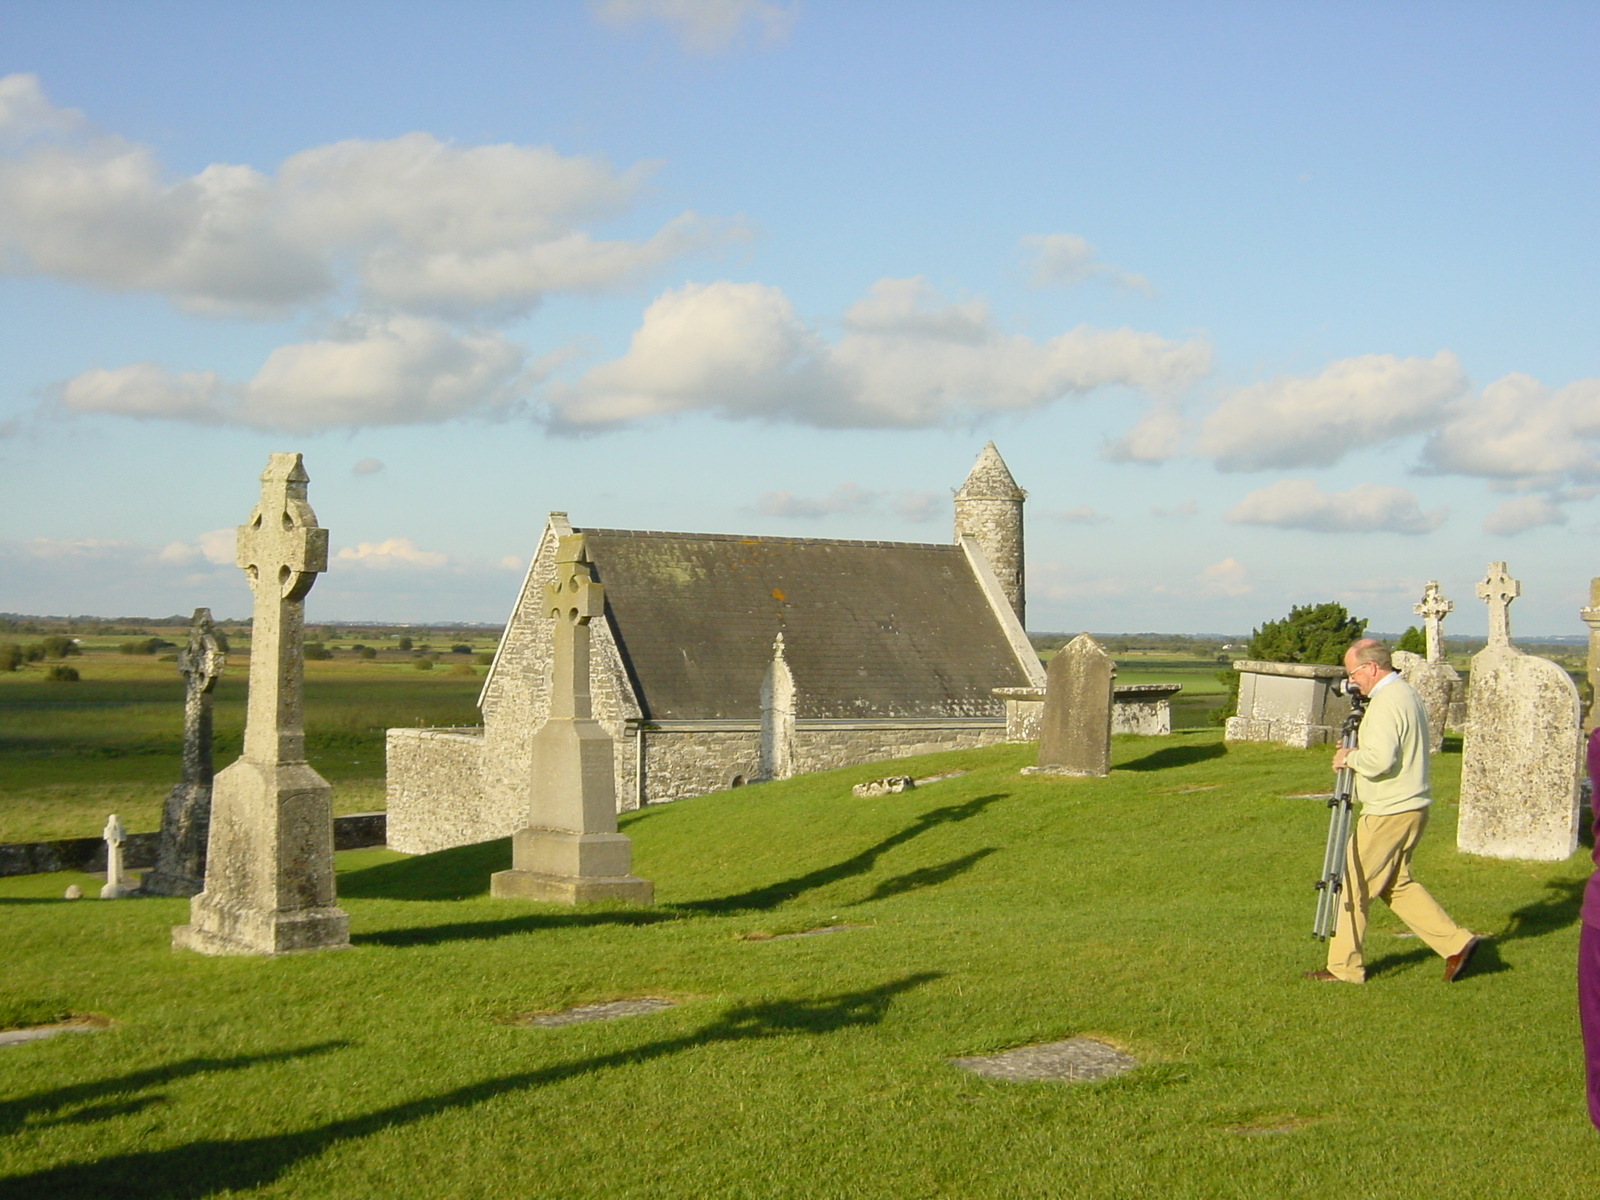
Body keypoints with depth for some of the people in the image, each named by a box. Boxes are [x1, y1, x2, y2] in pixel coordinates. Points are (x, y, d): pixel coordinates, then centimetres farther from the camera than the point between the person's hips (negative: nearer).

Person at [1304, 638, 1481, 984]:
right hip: (1411, 809, 10)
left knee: (1353, 884, 0)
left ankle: (1343, 966, 8)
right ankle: (1456, 943, 12)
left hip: (1388, 813, -10)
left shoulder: (1386, 702, -19)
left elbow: (1381, 760, -29)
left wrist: (1349, 758, -11)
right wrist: (1360, 747, 9)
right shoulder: (1407, 693, 14)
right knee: (1396, 883, 17)